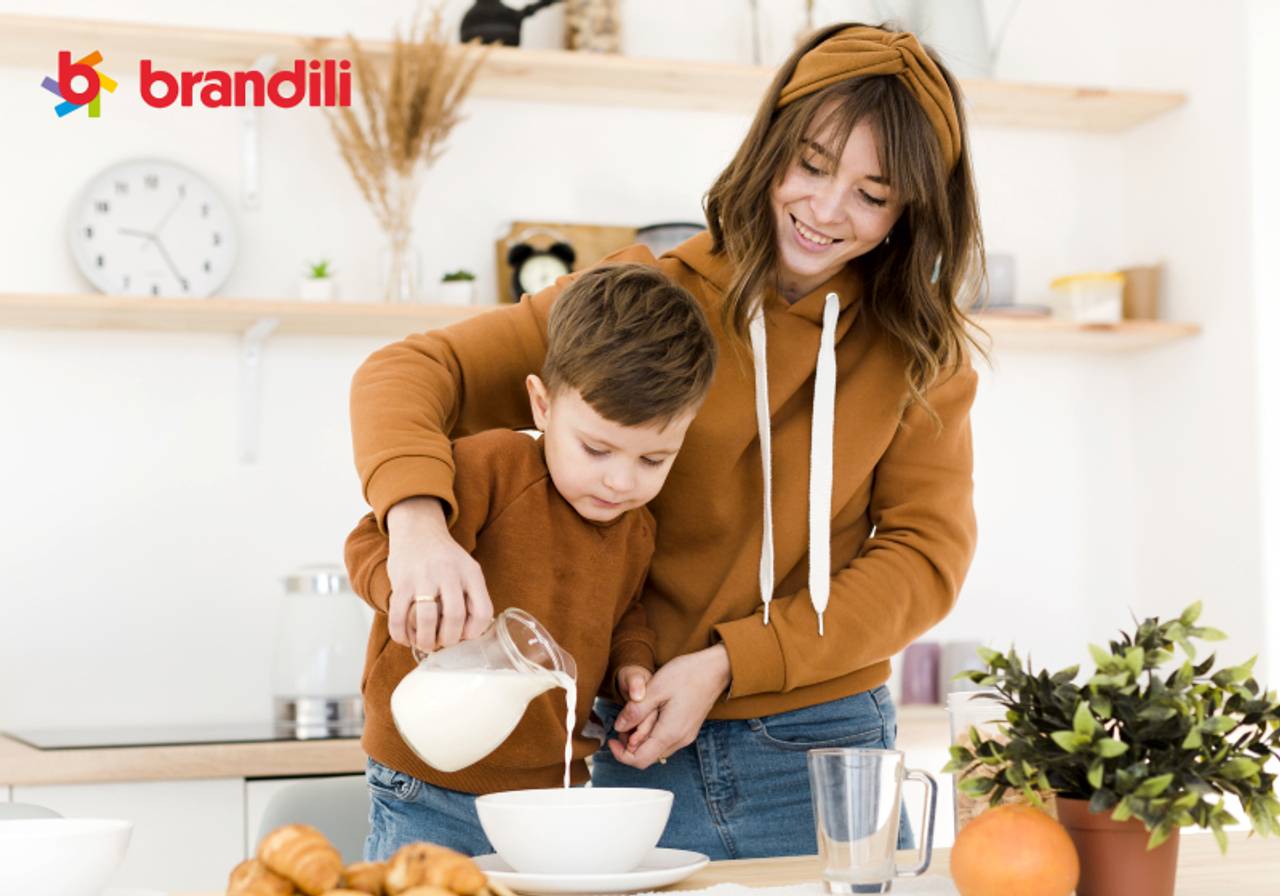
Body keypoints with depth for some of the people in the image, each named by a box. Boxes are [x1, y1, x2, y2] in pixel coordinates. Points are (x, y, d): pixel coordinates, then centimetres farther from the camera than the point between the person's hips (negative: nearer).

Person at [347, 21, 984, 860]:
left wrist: (725, 664, -15)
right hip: (640, 746, -1)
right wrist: (418, 519, -30)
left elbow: (928, 554, -4)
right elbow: (412, 372, -8)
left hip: (826, 753, 1)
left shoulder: (918, 351, 1)